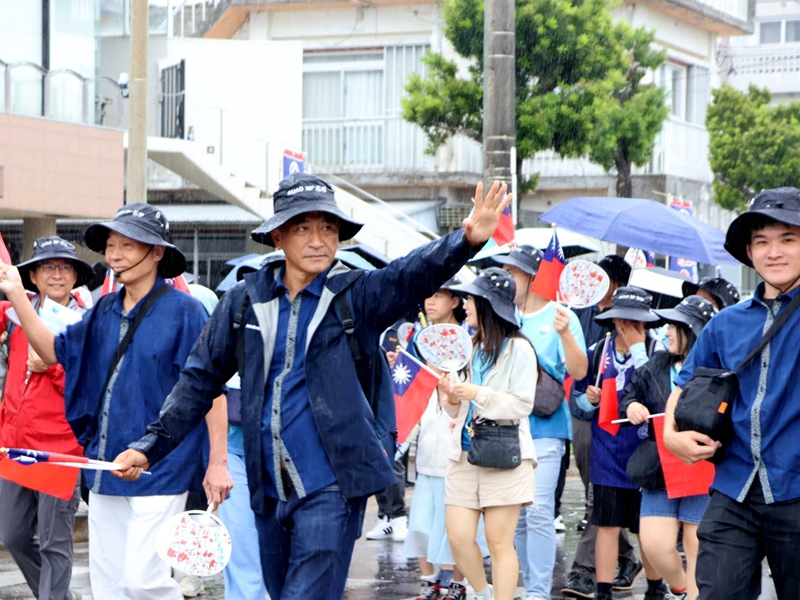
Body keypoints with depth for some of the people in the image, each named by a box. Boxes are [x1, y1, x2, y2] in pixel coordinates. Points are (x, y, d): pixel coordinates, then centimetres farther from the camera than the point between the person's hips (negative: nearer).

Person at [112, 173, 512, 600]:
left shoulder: (358, 294, -3)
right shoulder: (246, 300, 5)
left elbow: (415, 273, -20)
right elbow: (200, 380, 11)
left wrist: (466, 241, -40)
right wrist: (151, 445, 6)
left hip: (331, 487, -4)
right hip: (269, 488, 4)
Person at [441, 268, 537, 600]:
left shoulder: (518, 349, -5)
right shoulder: (474, 348, 17)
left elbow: (522, 406, -10)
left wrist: (479, 394, -17)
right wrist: (453, 396, 1)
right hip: (466, 451, 7)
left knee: (499, 542, -5)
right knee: (458, 536, 0)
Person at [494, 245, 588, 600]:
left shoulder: (559, 315, -3)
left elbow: (579, 371, -13)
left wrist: (565, 333, -27)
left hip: (543, 428, -6)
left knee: (538, 511, -11)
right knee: (514, 514, 9)